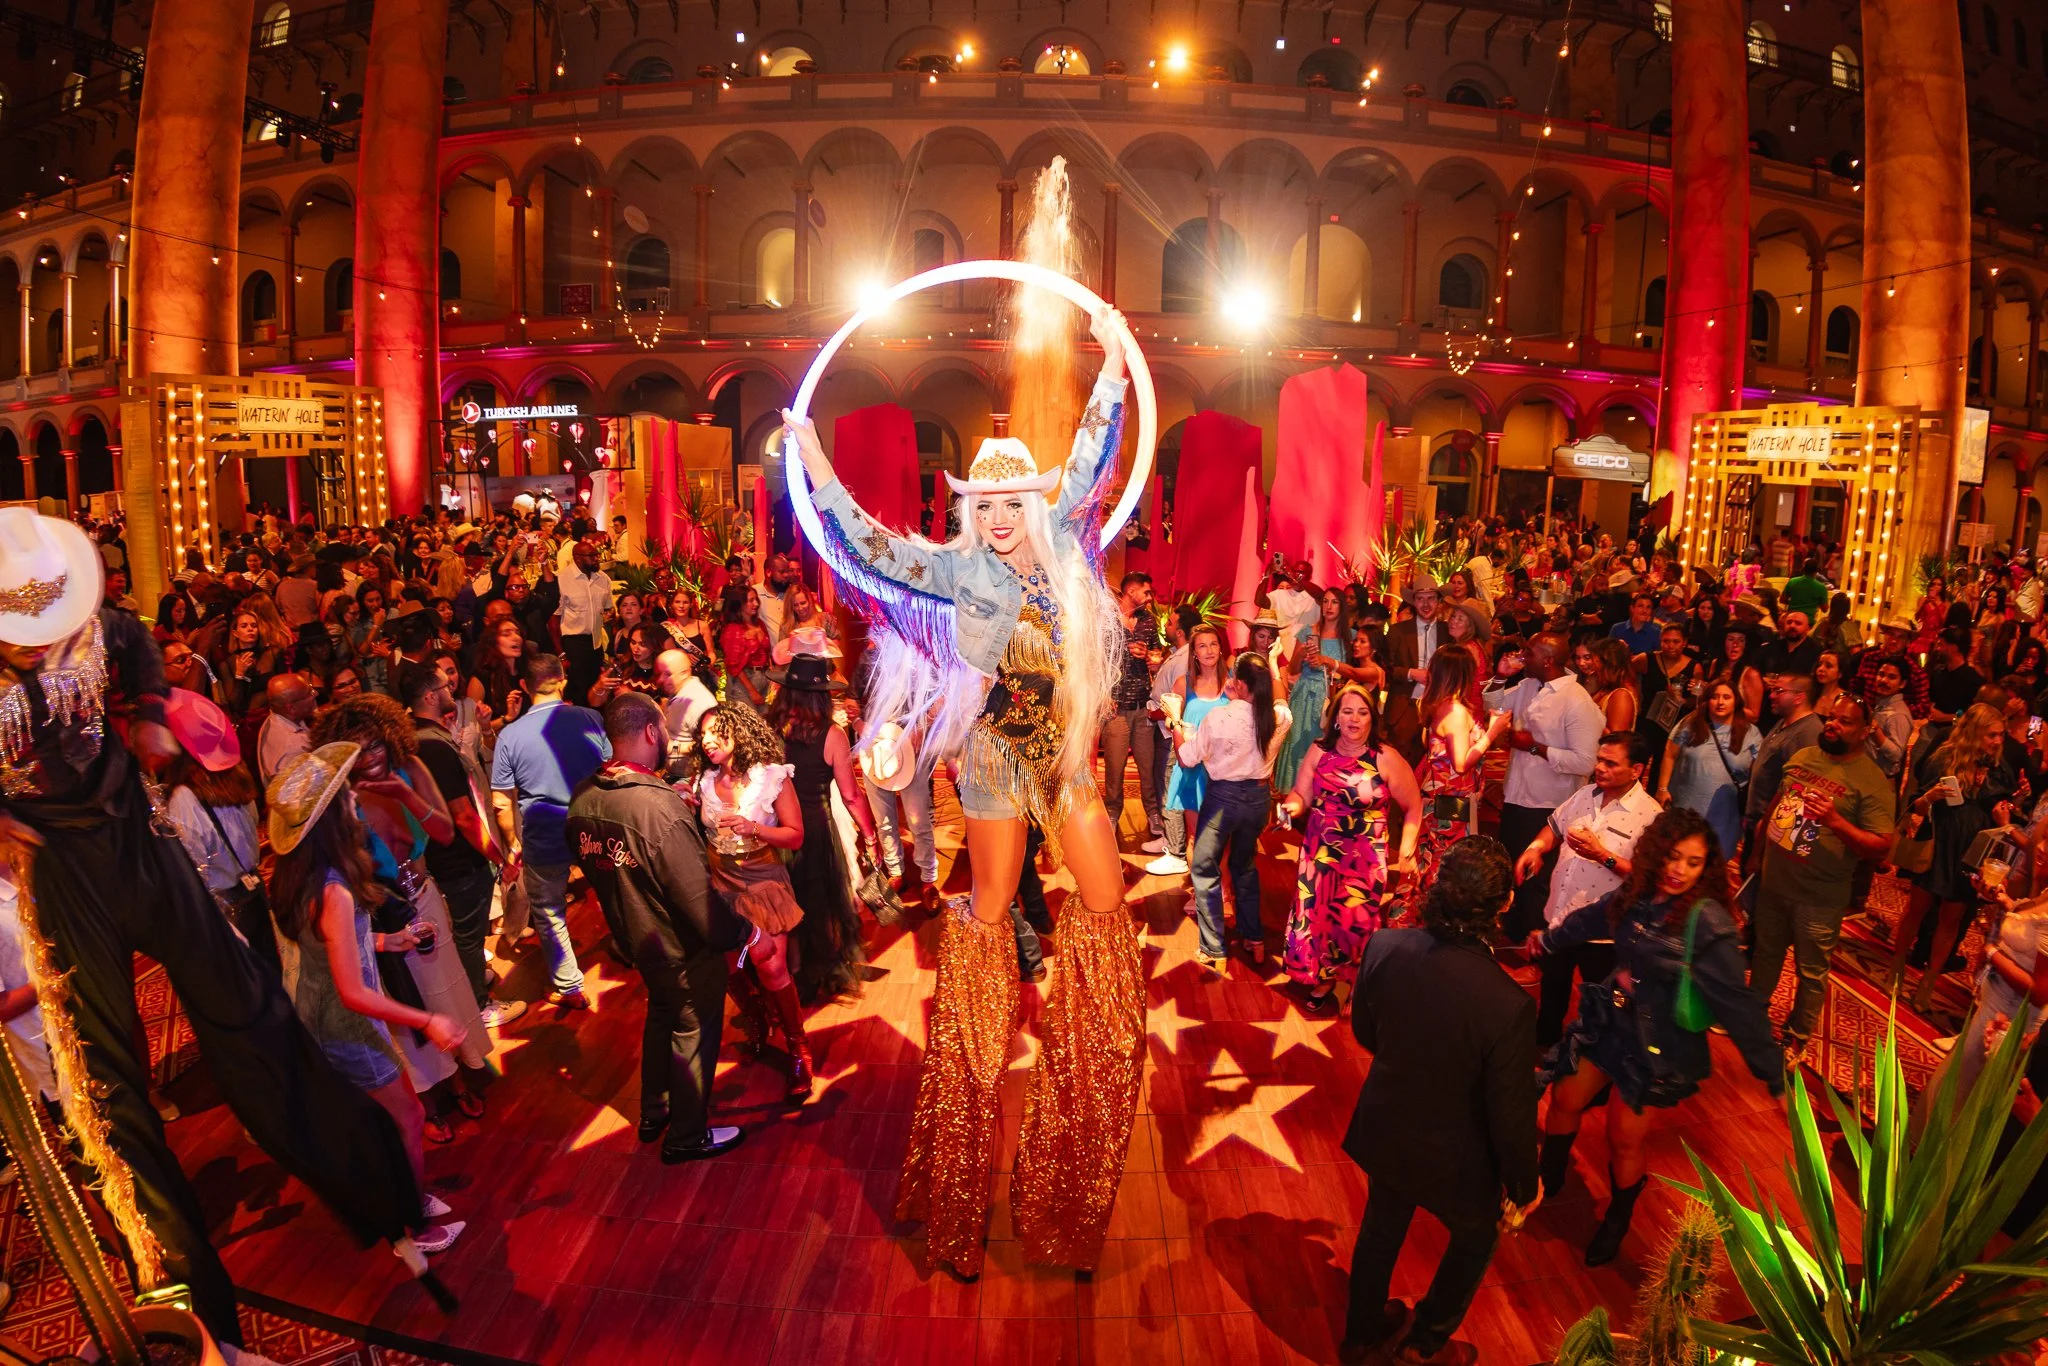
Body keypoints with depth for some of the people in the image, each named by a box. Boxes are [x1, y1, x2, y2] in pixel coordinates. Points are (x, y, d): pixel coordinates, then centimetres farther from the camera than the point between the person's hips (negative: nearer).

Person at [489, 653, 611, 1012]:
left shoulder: (510, 734, -10)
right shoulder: (589, 719, -8)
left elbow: (501, 803, -6)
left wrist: (513, 846, 8)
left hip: (544, 842, -1)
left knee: (550, 914, 17)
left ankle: (569, 988, 27)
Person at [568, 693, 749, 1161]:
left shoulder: (583, 798, -10)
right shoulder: (660, 807, -34)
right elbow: (697, 894, -30)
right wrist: (736, 931, -15)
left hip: (634, 937, 7)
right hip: (683, 947, -7)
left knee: (661, 1016, 29)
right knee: (693, 1035, 15)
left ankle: (654, 1113, 48)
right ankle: (687, 1136, 34)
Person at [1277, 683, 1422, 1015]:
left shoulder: (1387, 758, -9)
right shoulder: (1319, 751, 0)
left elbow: (1413, 807, -3)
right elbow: (1301, 795, 2)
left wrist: (1406, 853, -6)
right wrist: (1292, 806, -22)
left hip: (1367, 858, -3)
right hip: (1321, 852, 3)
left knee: (1358, 921, -1)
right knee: (1317, 915, 7)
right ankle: (1321, 983, 27)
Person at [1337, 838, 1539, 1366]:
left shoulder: (1385, 946, -24)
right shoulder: (1508, 1005, -37)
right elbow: (1511, 1117, -22)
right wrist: (1524, 1186, -2)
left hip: (1384, 1131, 3)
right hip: (1451, 1160, -3)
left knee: (1382, 1227, 31)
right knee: (1475, 1237, 30)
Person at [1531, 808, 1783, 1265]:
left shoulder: (1707, 923, -26)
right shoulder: (1638, 895, -8)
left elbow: (1738, 1003, -23)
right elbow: (1594, 918, 13)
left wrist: (1774, 1075, -20)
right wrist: (1549, 939, 31)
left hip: (1657, 1047, -5)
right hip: (1609, 1020, 6)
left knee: (1624, 1140, 7)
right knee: (1564, 1101, 15)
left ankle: (1616, 1223, 36)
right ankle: (1547, 1182, 43)